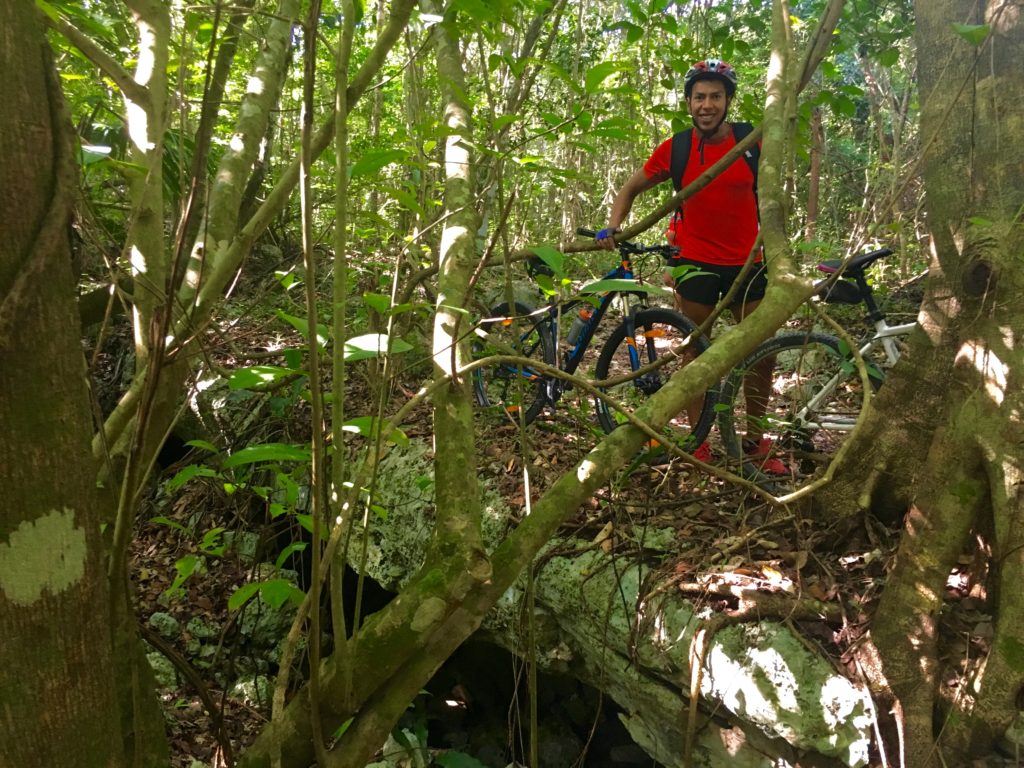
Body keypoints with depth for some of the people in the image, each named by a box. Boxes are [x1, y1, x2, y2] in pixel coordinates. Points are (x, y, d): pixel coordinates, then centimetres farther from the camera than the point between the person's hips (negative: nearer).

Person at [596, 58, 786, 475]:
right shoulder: (675, 148, -3)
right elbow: (632, 188, 9)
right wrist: (613, 225, -8)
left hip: (747, 262, 1)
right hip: (696, 262, -1)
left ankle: (756, 441, 19)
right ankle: (698, 443, 15)